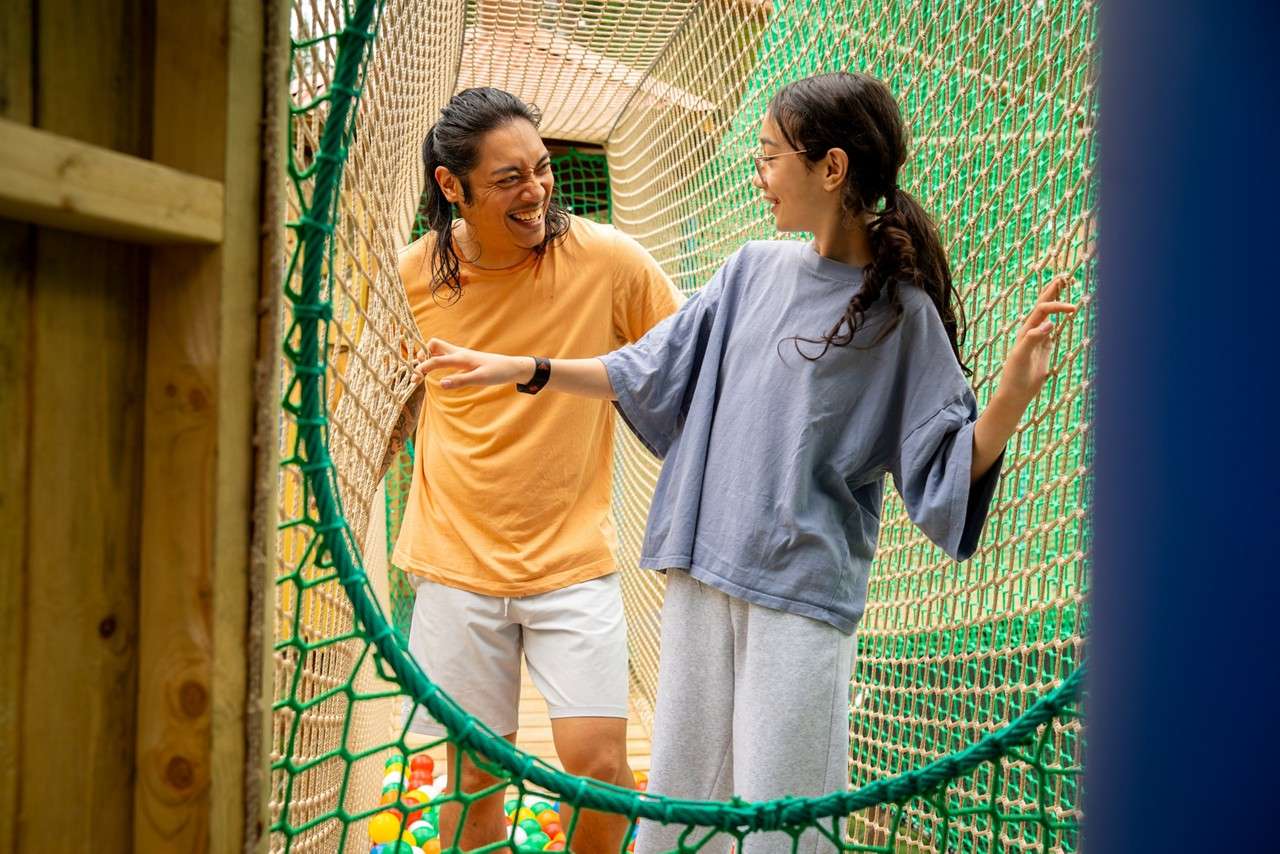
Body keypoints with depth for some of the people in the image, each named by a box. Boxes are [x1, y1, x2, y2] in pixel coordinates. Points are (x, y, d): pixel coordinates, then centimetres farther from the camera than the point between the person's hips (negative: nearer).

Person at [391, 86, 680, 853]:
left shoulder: (606, 258, -12)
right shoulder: (418, 272, -5)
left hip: (574, 559, -2)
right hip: (458, 560, 2)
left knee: (598, 762, -7)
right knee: (474, 774, 10)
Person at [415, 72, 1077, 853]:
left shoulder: (902, 311, -6)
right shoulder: (755, 270, 7)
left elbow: (950, 464, -8)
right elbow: (649, 371, 14)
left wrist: (1016, 391, -25)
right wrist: (520, 369, 12)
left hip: (804, 591, -5)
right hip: (702, 570, 5)